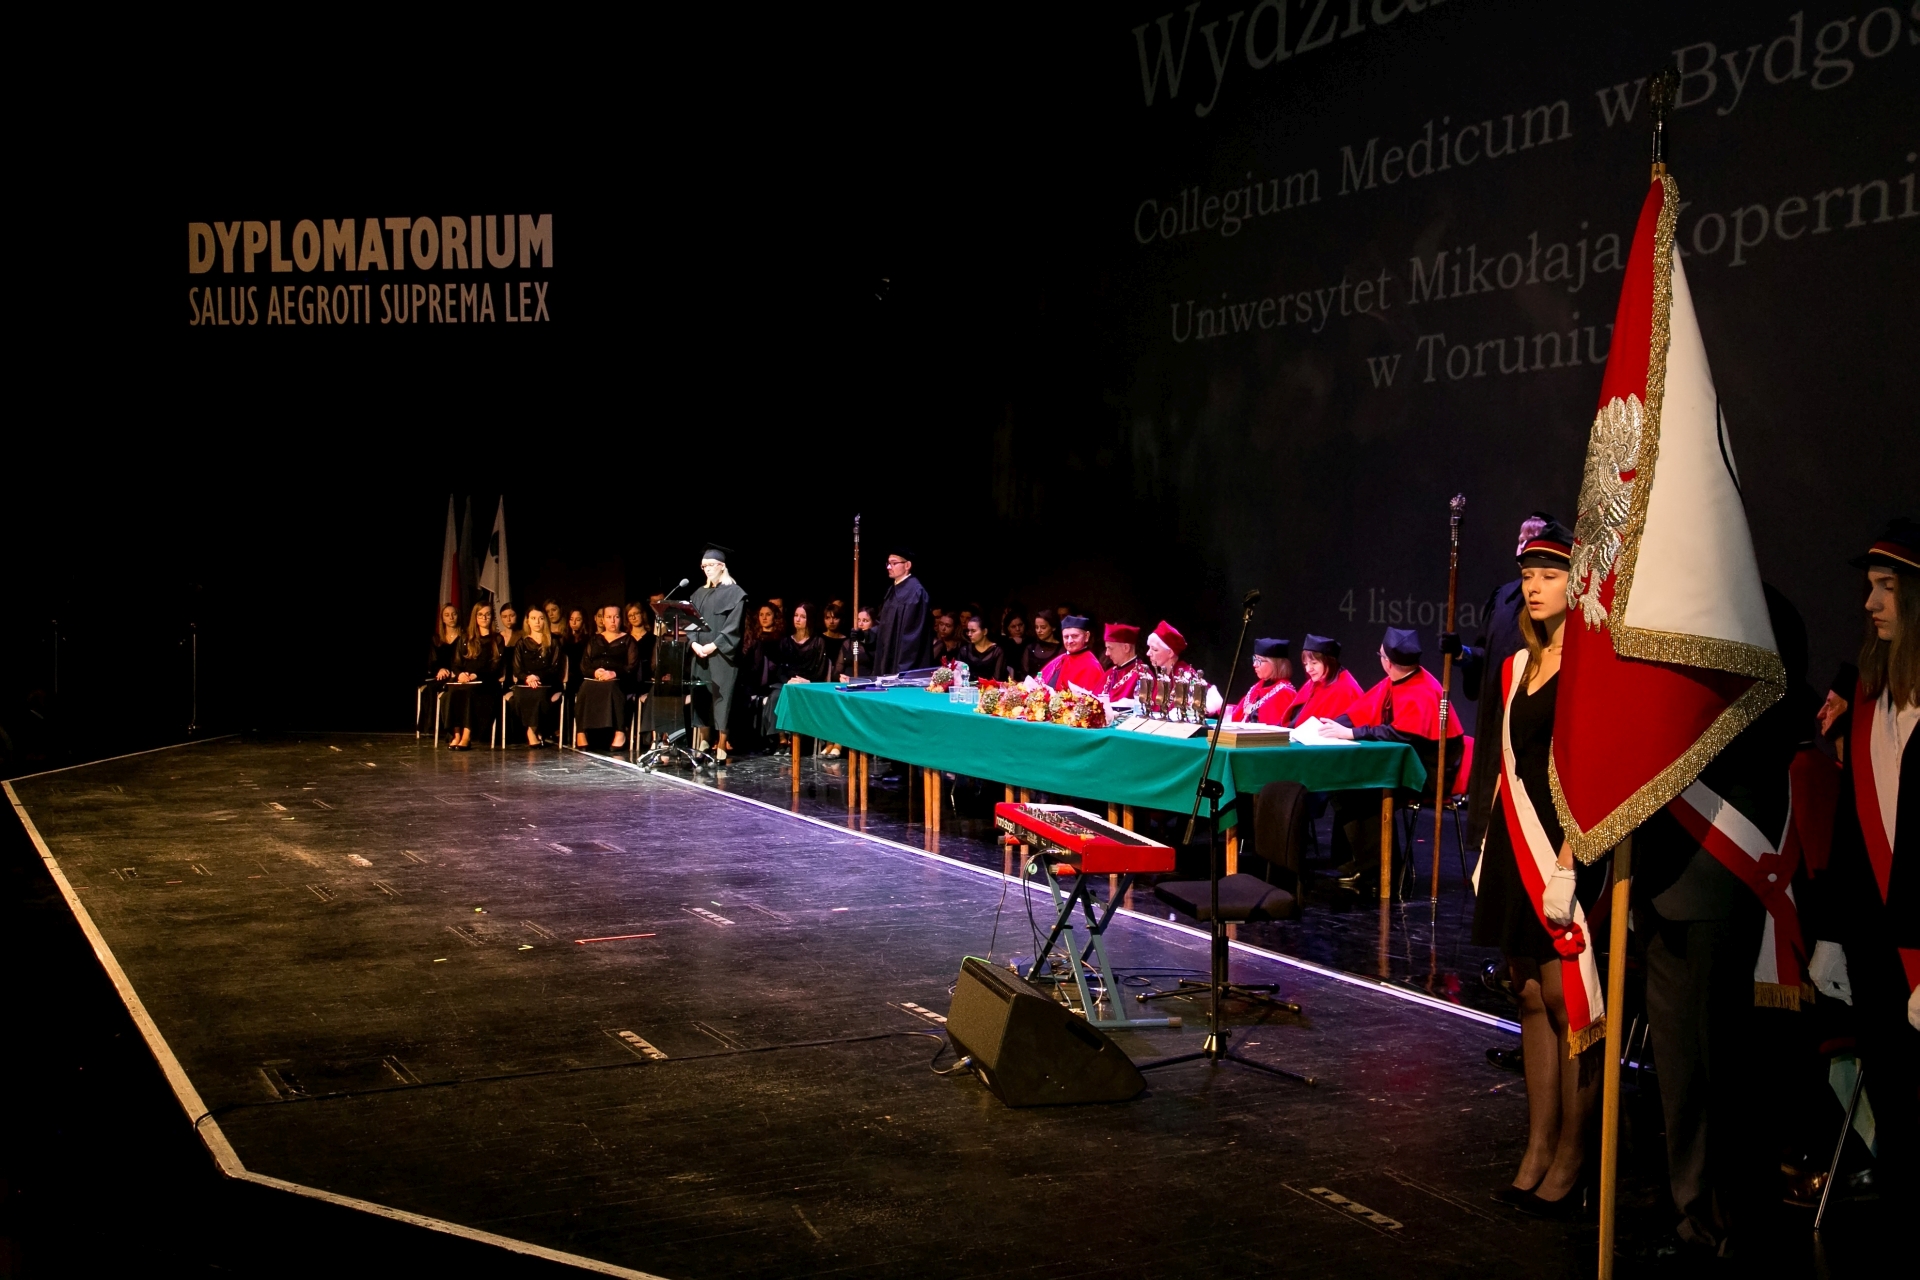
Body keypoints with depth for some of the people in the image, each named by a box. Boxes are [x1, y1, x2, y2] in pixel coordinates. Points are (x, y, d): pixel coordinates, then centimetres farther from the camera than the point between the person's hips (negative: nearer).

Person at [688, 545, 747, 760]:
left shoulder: (735, 593, -4)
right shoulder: (699, 593, 15)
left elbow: (734, 627, -11)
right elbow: (689, 621, 10)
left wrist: (713, 646, -18)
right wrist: (695, 644, -8)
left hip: (722, 656, -6)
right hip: (700, 656, 6)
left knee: (721, 699, -6)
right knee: (701, 699, 5)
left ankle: (721, 747, -3)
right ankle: (702, 744, 10)